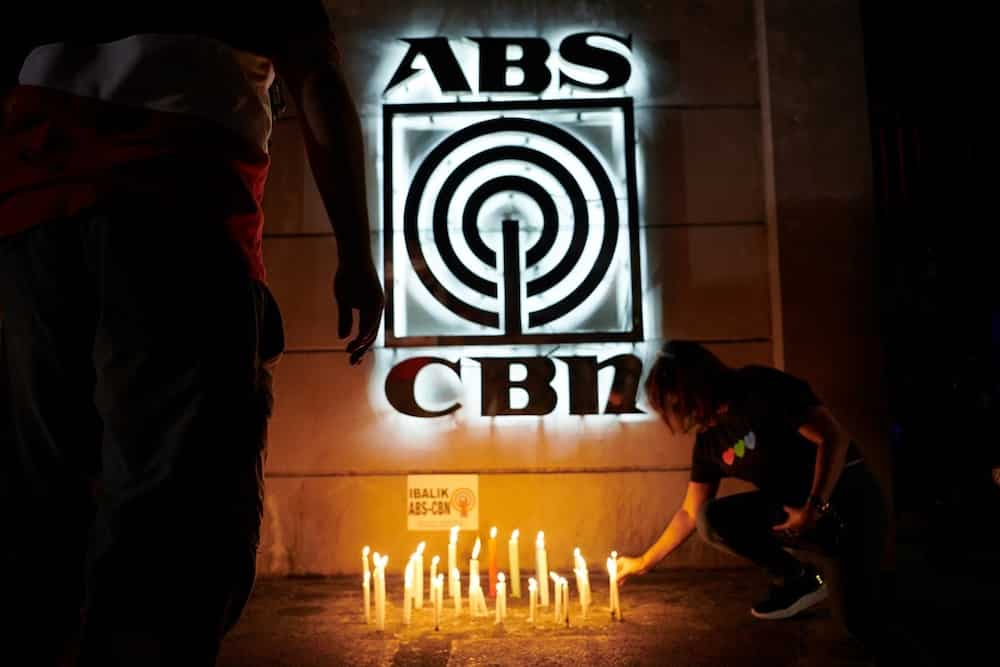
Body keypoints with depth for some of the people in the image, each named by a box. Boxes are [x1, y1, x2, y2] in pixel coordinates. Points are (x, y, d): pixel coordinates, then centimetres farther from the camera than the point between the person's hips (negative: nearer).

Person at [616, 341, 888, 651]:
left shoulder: (762, 389, -18)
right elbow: (691, 514, 10)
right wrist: (644, 562, 12)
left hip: (845, 494, -7)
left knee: (859, 620, -24)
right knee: (711, 519, -13)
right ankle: (797, 579, 3)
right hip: (792, 505, 7)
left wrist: (814, 508, -24)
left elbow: (834, 437, -21)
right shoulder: (709, 439, 3)